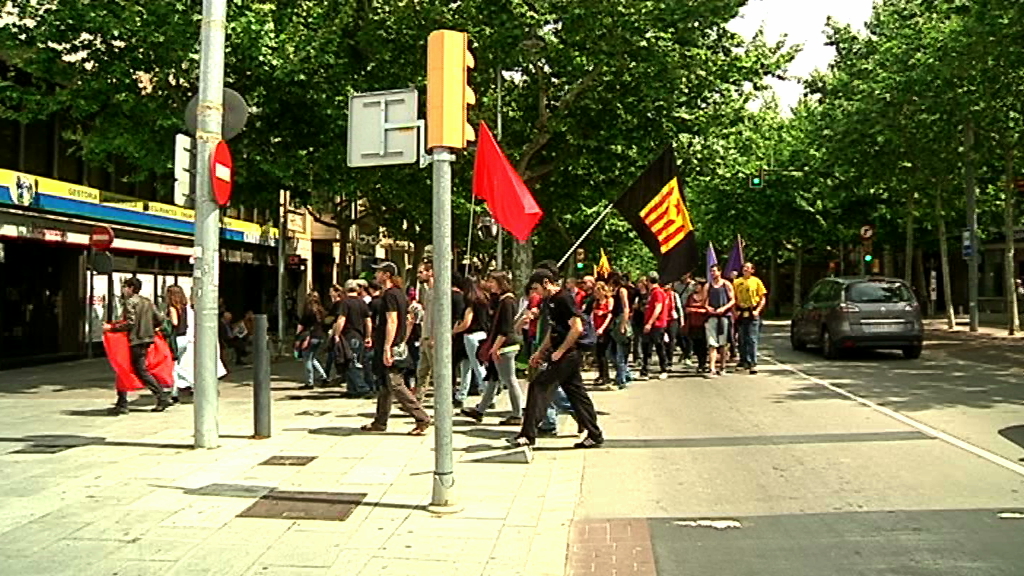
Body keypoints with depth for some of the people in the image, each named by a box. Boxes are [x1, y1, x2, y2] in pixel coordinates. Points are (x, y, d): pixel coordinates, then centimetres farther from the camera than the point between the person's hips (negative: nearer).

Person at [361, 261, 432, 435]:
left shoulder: (389, 294, -14)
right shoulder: (400, 293, 16)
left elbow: (392, 322, -22)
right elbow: (407, 320, 21)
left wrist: (387, 348, -25)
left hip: (390, 348, -10)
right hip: (398, 346, 10)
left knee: (396, 385, -9)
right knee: (385, 386, 14)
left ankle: (421, 419, -9)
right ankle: (380, 422, 22)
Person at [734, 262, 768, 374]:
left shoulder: (756, 281, 3)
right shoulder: (737, 282, 9)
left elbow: (763, 299, 4)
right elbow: (734, 299, 12)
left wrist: (757, 310, -9)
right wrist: (735, 312, -1)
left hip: (752, 314, -3)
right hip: (741, 313, 3)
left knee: (752, 339, -7)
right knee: (743, 340, 9)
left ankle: (753, 364, -8)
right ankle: (744, 361, 21)